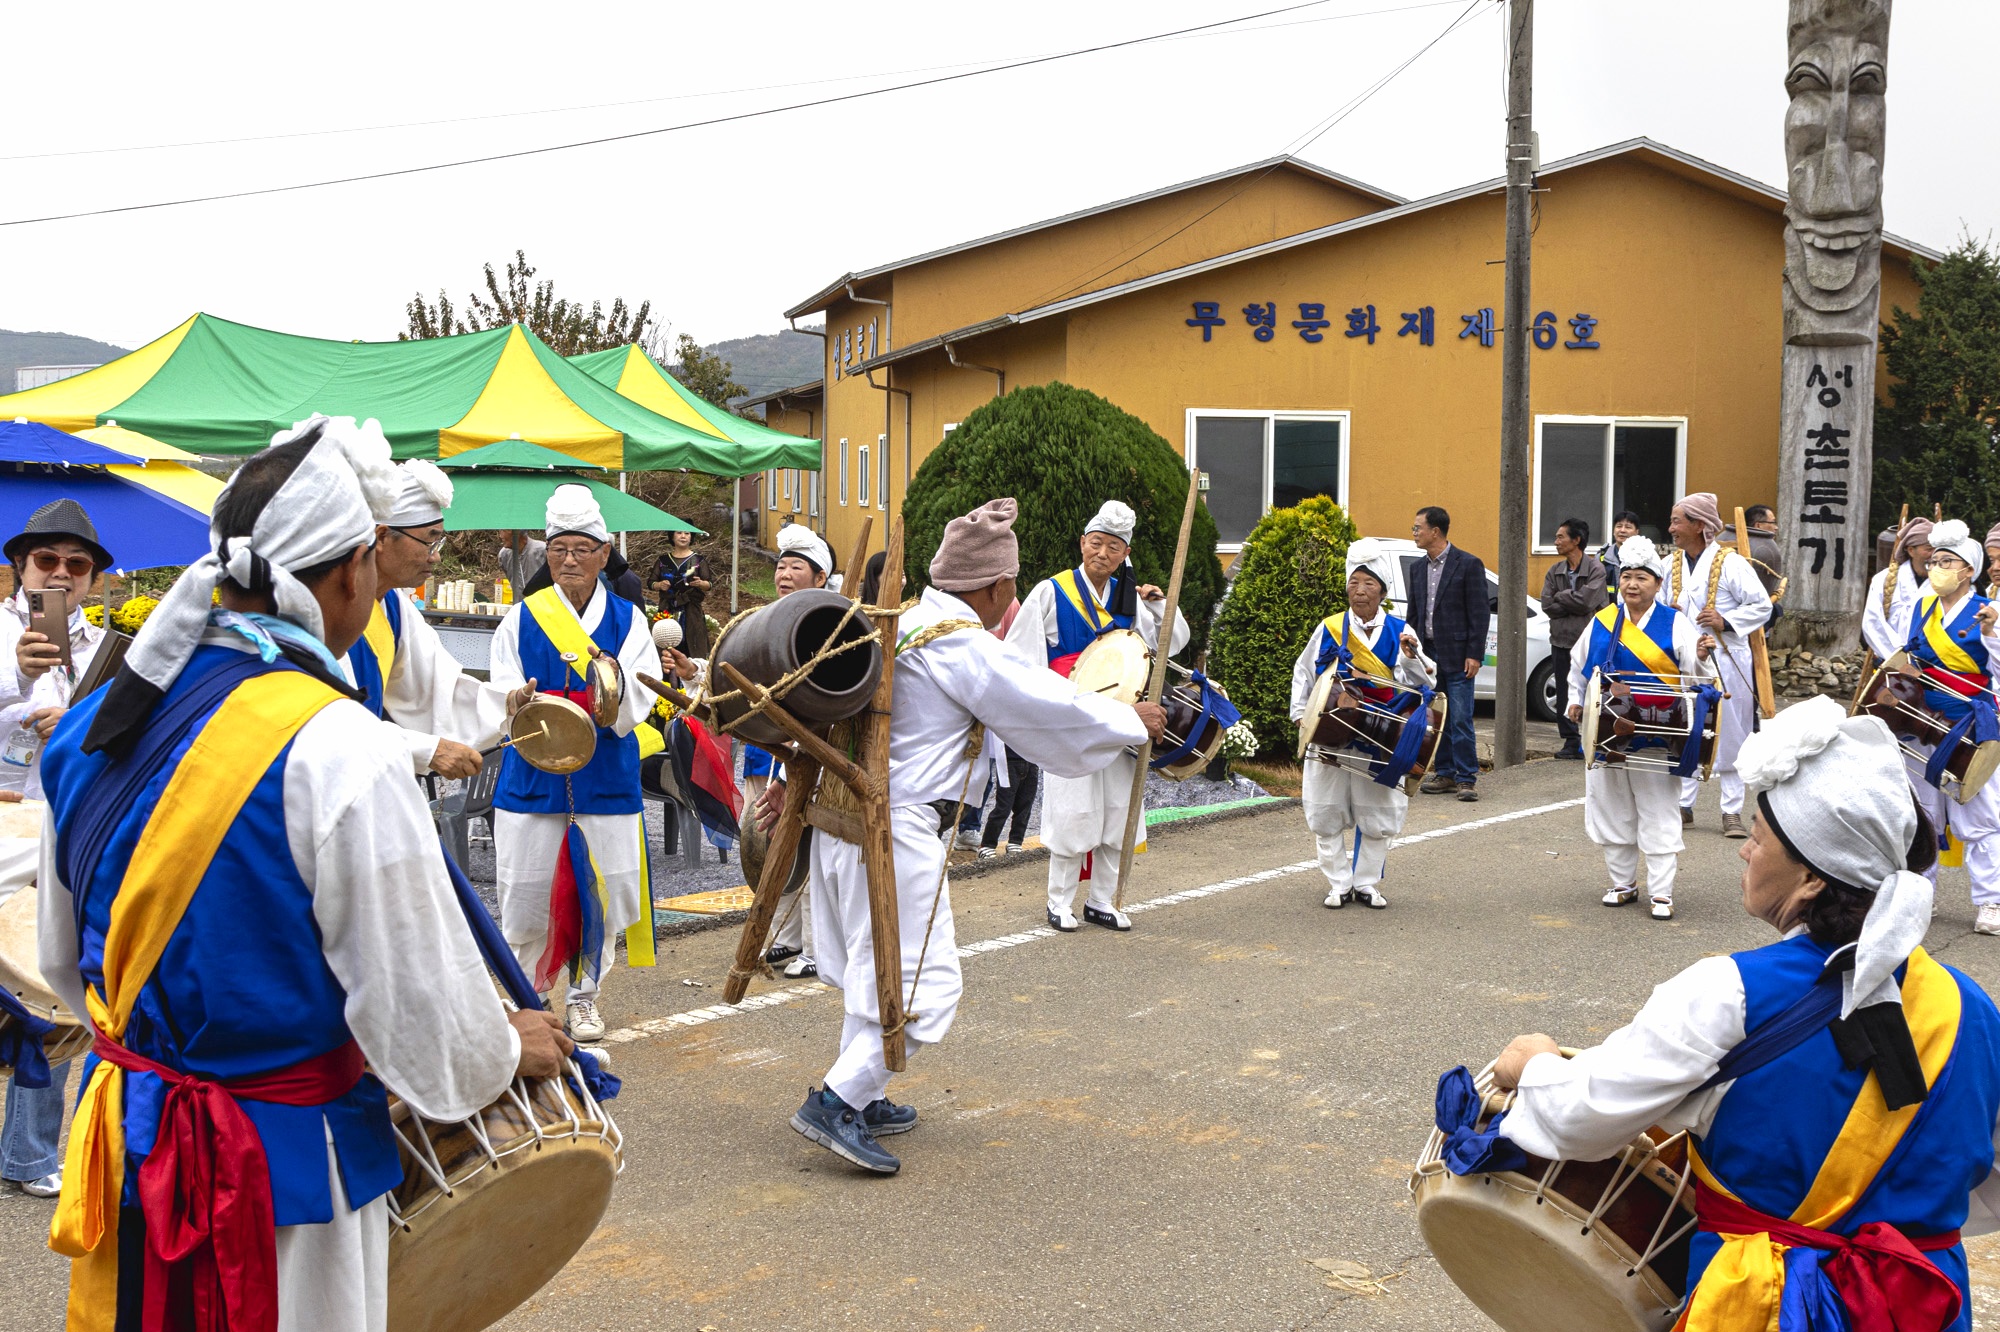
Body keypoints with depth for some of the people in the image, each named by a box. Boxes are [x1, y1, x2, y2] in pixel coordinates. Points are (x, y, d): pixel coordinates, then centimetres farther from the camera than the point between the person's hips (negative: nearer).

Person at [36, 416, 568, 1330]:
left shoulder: (94, 722, 0)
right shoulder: (344, 757, -23)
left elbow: (64, 960, 12)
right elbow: (423, 1013, -18)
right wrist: (510, 1050, 2)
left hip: (122, 1143, 7)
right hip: (282, 1174, -7)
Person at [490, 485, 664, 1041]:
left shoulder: (627, 620, 3)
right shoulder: (521, 619, 3)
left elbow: (636, 704, -7)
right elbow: (503, 697, -2)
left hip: (605, 780, 0)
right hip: (532, 780, 0)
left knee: (598, 892, 6)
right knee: (527, 892, 3)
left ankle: (583, 996, 24)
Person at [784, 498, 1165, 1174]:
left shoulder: (900, 624, 12)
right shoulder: (965, 647, -15)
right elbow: (1048, 706, -11)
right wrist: (1133, 720, 4)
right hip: (896, 828, -10)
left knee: (873, 967, 20)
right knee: (921, 980, -4)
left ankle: (861, 1099, 28)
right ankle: (836, 1102, -7)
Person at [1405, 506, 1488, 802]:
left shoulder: (1468, 564, -6)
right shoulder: (1418, 569, 13)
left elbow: (1479, 612, -8)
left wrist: (1474, 655, -13)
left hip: (1456, 656, -6)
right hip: (1428, 655, 6)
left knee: (1460, 720, -6)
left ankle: (1467, 778, 0)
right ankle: (1445, 774, 17)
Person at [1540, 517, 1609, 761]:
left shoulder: (1596, 569, -6)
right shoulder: (1555, 571, 10)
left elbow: (1587, 600, -19)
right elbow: (1547, 605, -1)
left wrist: (1561, 597, -6)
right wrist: (1575, 604, -10)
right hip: (1562, 641, 5)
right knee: (1564, 695, 6)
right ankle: (1571, 742, 13)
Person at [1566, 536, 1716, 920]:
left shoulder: (1675, 623, -2)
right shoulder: (1601, 622, 8)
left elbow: (1691, 668, -11)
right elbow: (1579, 665, 21)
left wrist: (1701, 654, -31)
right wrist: (1575, 701, 14)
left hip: (1654, 736, -4)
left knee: (1658, 813, -1)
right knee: (1611, 808, 10)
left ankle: (1662, 892, 3)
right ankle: (1623, 882, 24)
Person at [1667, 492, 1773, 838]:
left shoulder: (1730, 563, -7)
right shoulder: (1670, 564, 9)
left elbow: (1762, 606, -6)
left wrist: (1725, 621, -19)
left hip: (1726, 663, -5)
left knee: (1728, 735, 1)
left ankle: (1732, 811, 8)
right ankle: (1683, 805, 17)